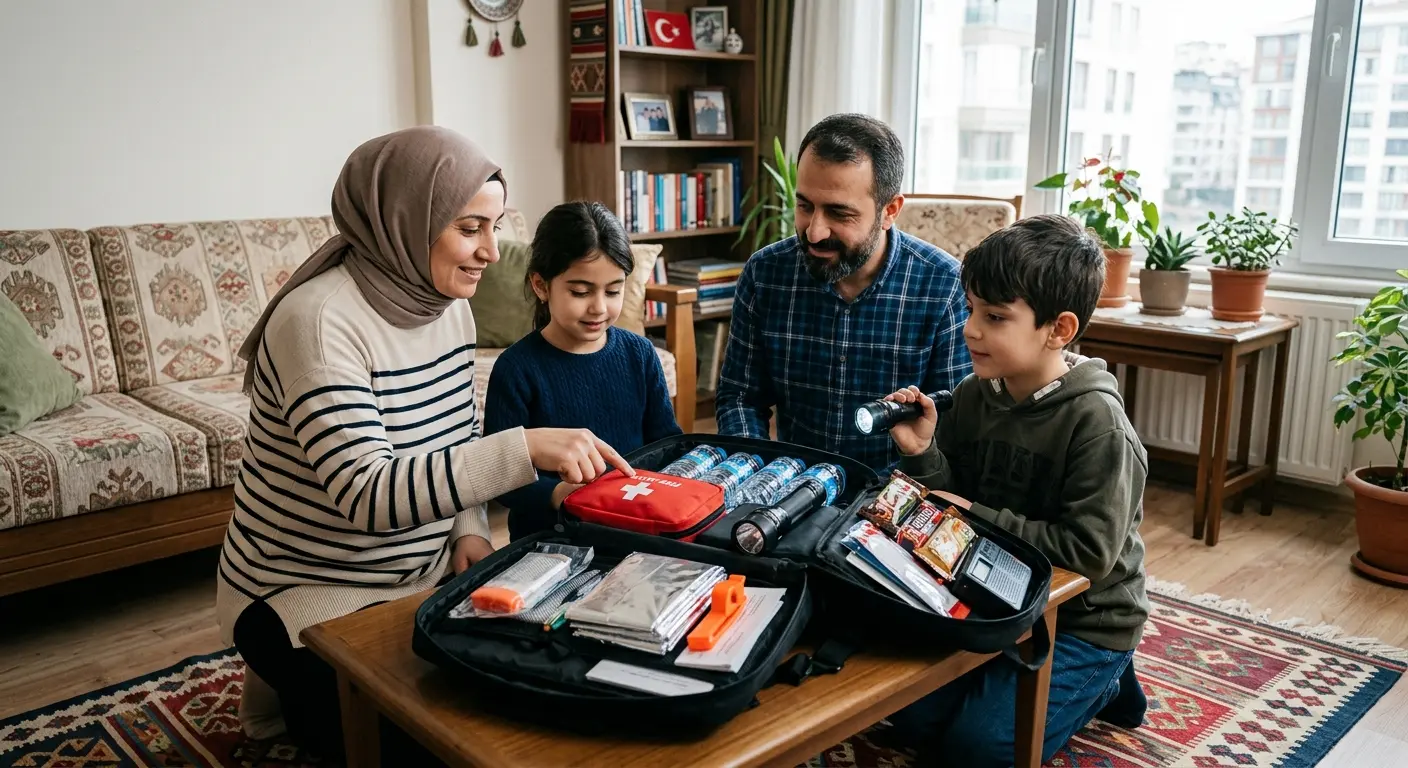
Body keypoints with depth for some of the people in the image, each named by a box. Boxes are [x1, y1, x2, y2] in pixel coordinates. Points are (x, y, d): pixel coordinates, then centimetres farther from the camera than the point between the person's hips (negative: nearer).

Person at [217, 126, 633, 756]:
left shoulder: (450, 306, -1)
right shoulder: (320, 320, -26)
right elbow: (368, 496, -34)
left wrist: (468, 528, -8)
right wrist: (526, 449, -40)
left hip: (424, 575, 7)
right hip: (310, 594, -7)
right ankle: (298, 696, 16)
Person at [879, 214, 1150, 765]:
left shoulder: (1095, 420, -24)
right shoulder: (971, 396, -6)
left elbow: (1088, 554, -26)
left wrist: (976, 519, -24)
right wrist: (921, 454, -19)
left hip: (1084, 620, -6)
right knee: (911, 711, 0)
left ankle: (1098, 685, 12)